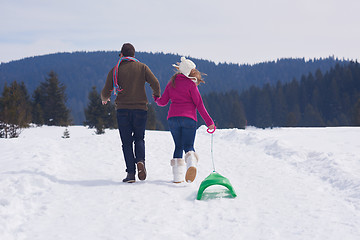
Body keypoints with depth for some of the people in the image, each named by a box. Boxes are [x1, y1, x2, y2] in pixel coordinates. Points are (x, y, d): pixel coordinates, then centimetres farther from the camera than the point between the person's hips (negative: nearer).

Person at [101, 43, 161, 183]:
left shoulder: (115, 70, 4)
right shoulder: (142, 67, 5)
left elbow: (106, 91, 3)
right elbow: (155, 83, -6)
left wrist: (104, 98, 26)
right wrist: (157, 95, 14)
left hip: (122, 109, -1)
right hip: (140, 108, 1)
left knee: (127, 142, 6)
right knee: (139, 138, 15)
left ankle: (130, 172, -5)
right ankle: (140, 160, -14)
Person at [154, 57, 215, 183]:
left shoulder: (172, 83, 10)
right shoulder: (190, 84, -3)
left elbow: (162, 102, 13)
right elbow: (199, 104, -5)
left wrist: (156, 99, 37)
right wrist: (209, 122, -2)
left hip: (173, 118, 4)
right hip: (188, 118, -4)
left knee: (178, 146, 14)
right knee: (188, 146, -2)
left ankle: (177, 176, 4)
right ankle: (191, 163, -35)